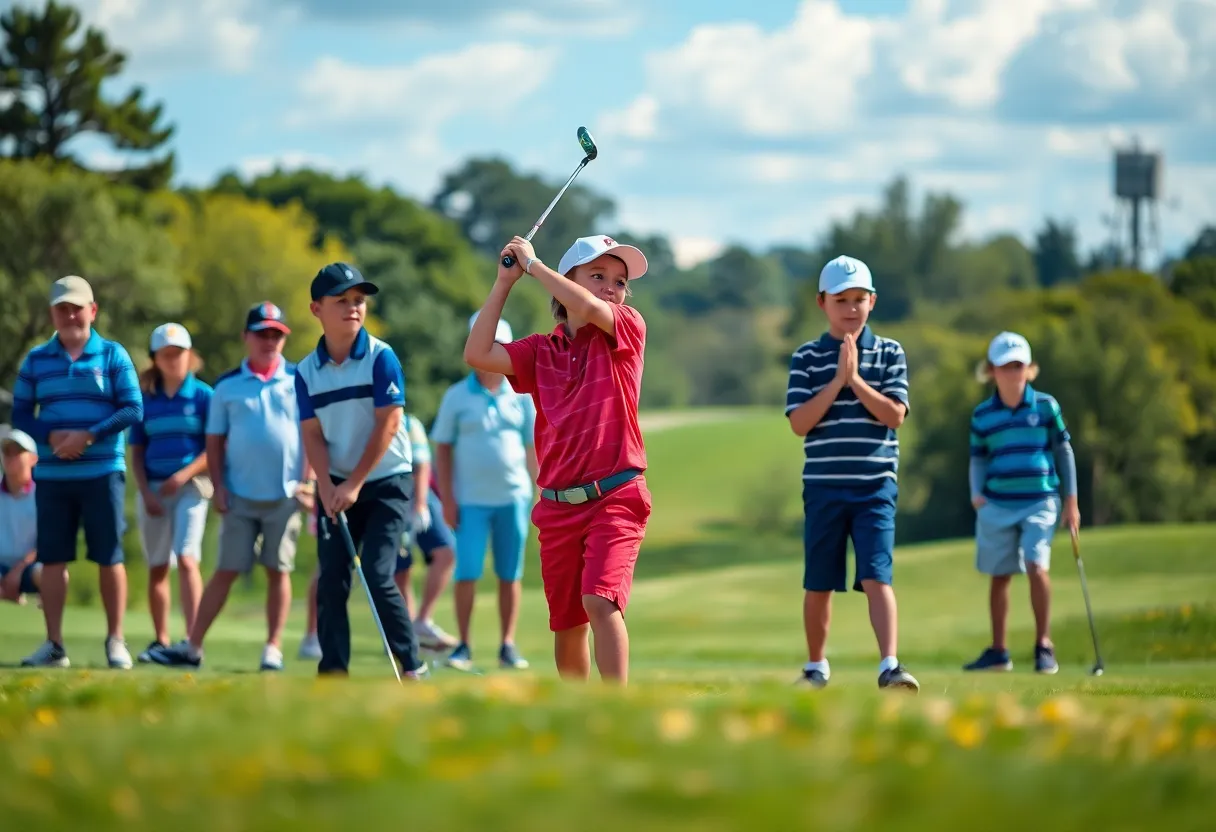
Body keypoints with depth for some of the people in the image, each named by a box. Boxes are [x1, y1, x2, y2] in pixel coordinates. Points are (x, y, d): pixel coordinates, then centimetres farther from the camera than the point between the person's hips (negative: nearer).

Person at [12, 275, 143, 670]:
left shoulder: (113, 355, 3)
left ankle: (115, 641, 7)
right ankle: (54, 644, 8)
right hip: (52, 475, 2)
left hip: (102, 472, -2)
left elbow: (133, 410, -4)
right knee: (52, 558, 2)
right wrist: (52, 436, -12)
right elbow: (21, 414, 7)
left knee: (109, 557, -1)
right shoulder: (36, 360, 9)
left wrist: (88, 436, -15)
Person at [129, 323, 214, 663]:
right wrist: (145, 492, -1)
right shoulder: (146, 399, 9)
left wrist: (183, 476, -15)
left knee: (186, 558, -18)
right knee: (157, 567, 8)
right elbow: (137, 450, 11)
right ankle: (160, 640, 18)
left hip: (191, 485, -4)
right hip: (153, 488, 4)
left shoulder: (203, 395, -1)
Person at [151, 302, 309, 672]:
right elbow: (215, 441, 8)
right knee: (225, 571, 1)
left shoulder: (299, 380, 3)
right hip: (239, 497, 1)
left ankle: (273, 649, 8)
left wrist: (306, 481, -5)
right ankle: (192, 646, 1)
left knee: (278, 571, 2)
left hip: (285, 495, -1)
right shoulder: (227, 385, 6)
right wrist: (217, 486, -1)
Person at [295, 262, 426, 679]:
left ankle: (412, 665, -2)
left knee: (377, 576, -12)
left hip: (386, 481, -4)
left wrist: (354, 484, -14)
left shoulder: (381, 358, -10)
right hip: (336, 485, 4)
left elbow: (388, 425, -13)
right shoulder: (307, 372, 1)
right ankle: (333, 670, 5)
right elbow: (313, 435, 1)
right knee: (331, 579, -1)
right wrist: (328, 487, -14)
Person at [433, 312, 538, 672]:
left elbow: (534, 448, 10)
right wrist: (447, 498, -3)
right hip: (471, 500, -1)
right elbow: (442, 449, 4)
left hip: (513, 497, 1)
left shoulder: (521, 396, 6)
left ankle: (508, 646, 9)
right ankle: (463, 646, 1)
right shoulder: (457, 396, 2)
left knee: (510, 575, 3)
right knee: (467, 573, -7)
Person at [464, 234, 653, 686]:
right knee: (566, 623, 11)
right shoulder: (541, 350, 10)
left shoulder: (628, 328, 1)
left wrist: (532, 264, -8)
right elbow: (478, 354, -3)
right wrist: (504, 282, -2)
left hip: (616, 497, -4)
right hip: (559, 507, 4)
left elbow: (591, 308, -19)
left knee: (600, 601, -24)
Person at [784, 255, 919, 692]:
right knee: (819, 584, 9)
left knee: (876, 577, -14)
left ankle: (890, 667, -19)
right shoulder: (807, 358, 4)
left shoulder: (889, 354, 4)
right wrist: (837, 381, -14)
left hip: (875, 485, -1)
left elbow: (894, 415, -7)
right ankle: (816, 667, 25)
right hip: (823, 486, 1)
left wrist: (855, 379, -14)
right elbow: (799, 423, -6)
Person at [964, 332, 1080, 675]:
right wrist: (976, 493, -4)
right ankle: (998, 650, 18)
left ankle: (1044, 645, -7)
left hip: (1040, 502, -2)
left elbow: (1063, 451, 8)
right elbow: (978, 459, 13)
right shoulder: (982, 415, 5)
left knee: (1036, 566, -18)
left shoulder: (1046, 406, 2)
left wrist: (1071, 500, 7)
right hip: (997, 504, 2)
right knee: (999, 576, 8)